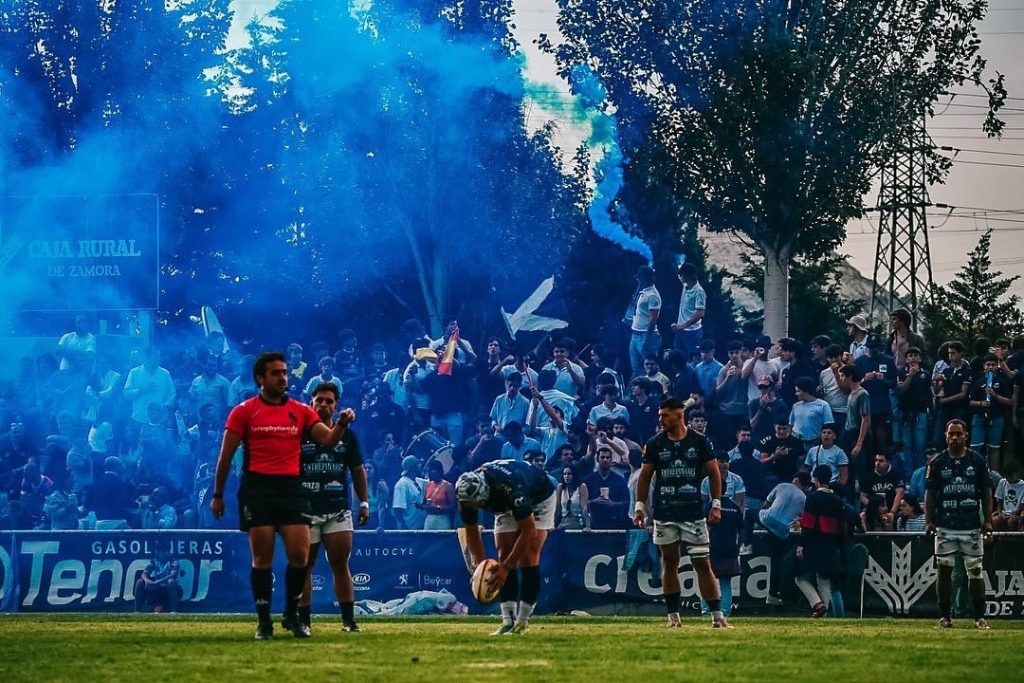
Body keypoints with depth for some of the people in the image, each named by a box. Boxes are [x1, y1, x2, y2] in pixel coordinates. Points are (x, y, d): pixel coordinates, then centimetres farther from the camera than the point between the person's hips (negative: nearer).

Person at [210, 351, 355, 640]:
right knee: (262, 558, -2)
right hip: (257, 489, -2)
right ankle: (263, 621, 6)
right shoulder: (243, 411, 4)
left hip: (292, 487, 2)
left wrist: (341, 423, -18)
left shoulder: (301, 411, 12)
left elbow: (328, 440, 3)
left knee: (299, 556, -6)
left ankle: (292, 615, 14)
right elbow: (226, 455, 5)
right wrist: (217, 494, 4)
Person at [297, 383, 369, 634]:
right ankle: (303, 621, 5)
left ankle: (348, 620, 1)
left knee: (340, 564, 0)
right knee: (304, 566, 2)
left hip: (338, 510, 2)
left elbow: (358, 470, 17)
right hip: (306, 510, -2)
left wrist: (364, 502, 10)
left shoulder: (346, 435, 10)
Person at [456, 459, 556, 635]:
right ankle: (508, 620, -9)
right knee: (503, 556, -7)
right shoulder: (467, 494, -27)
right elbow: (471, 530, -10)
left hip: (539, 501, -6)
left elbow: (528, 531, -36)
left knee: (528, 556, -17)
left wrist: (507, 566, -35)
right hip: (506, 507, 6)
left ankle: (523, 622, -17)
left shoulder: (510, 489, -45)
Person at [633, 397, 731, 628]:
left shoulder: (699, 442, 0)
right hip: (664, 514, 2)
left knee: (703, 563, -3)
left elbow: (714, 473, 4)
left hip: (693, 513, -2)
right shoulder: (655, 444, 4)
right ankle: (673, 615, 13)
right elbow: (645, 476, 9)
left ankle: (717, 615, -1)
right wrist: (640, 506, 2)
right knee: (669, 562, 6)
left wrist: (716, 504, -2)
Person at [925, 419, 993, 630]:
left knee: (975, 571, 0)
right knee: (944, 570, 2)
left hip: (972, 526, 0)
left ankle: (980, 616, 3)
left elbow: (986, 492, 6)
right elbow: (930, 493, 5)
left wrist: (988, 520, -1)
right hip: (945, 526, 0)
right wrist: (929, 521, -4)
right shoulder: (938, 462, 3)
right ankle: (945, 616, 9)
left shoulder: (977, 461, 3)